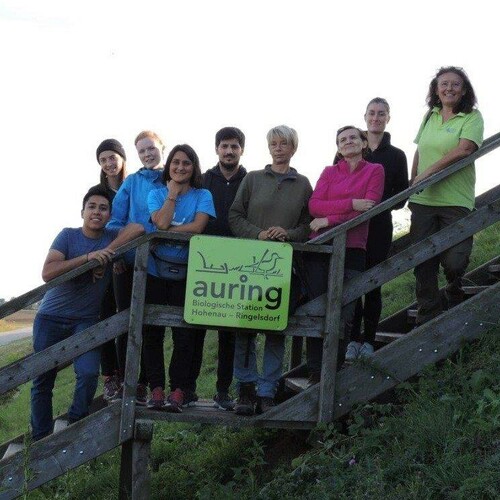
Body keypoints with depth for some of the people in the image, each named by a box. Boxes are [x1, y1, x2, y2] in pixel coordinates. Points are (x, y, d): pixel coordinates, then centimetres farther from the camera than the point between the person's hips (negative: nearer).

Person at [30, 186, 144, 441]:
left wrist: (107, 253, -23)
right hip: (51, 317, -1)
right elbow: (48, 273, -17)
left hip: (86, 320, 1)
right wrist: (88, 257, -25)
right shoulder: (68, 235, -4)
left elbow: (138, 228, -18)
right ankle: (40, 438, 15)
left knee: (89, 373, -17)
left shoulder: (111, 237, 1)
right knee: (43, 379, 2)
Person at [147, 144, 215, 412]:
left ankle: (179, 392, 1)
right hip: (155, 271, 2)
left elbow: (198, 226, -11)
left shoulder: (202, 196, 6)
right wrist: (173, 192, -4)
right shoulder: (157, 194, 9)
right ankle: (156, 390, 6)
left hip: (186, 273, -1)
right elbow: (161, 222, -9)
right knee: (152, 332, 1)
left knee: (185, 334, -4)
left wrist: (167, 231, -10)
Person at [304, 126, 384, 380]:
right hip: (319, 248, 2)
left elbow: (369, 207, -6)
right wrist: (351, 203, -12)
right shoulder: (329, 172, 14)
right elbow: (314, 206, -1)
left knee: (343, 316, -4)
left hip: (352, 251, -2)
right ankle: (314, 374, 8)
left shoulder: (374, 171, 8)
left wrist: (330, 219, -9)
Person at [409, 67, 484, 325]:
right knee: (424, 264, 4)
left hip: (455, 201, -4)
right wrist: (412, 184, 13)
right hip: (423, 200, 4)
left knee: (453, 262, -9)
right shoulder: (430, 115, 14)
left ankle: (455, 292, 25)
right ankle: (427, 320, 14)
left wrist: (427, 173, -18)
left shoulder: (472, 117, -2)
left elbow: (464, 149, -17)